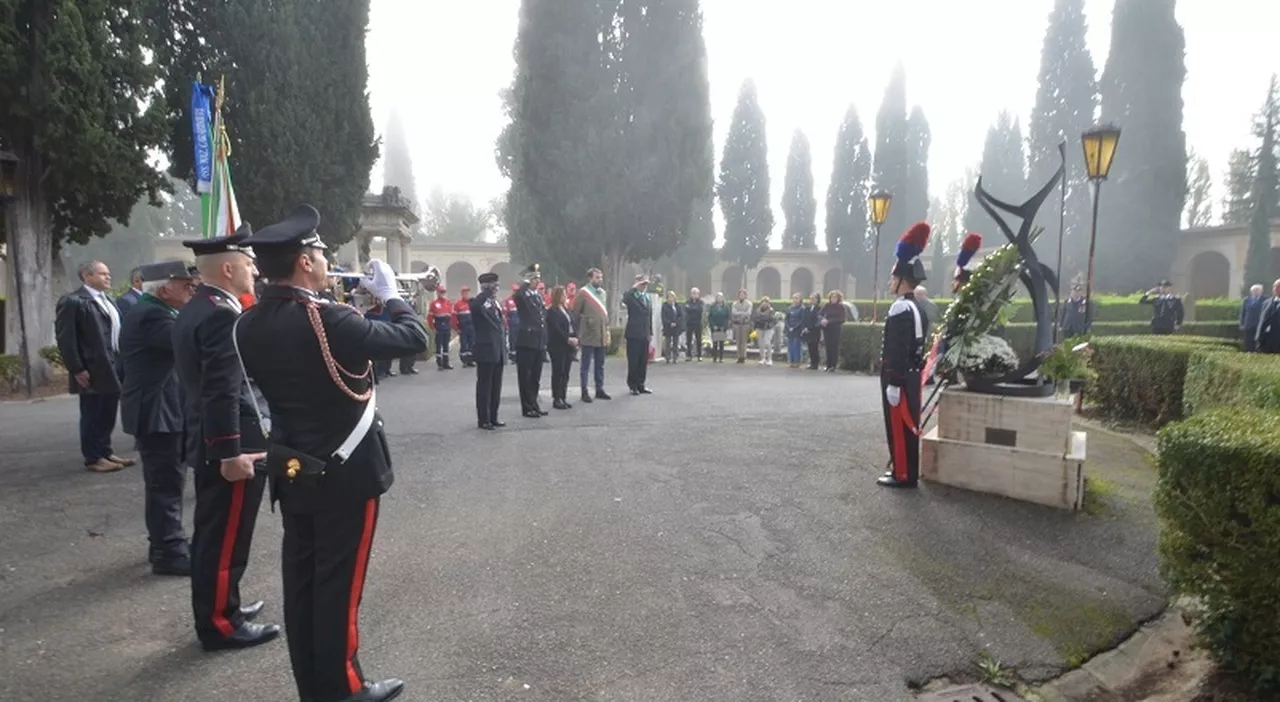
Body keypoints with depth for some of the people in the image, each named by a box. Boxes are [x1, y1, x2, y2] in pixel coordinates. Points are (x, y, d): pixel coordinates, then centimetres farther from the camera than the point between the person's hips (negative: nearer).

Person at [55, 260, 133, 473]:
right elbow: (65, 338, -13)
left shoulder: (109, 301, 17)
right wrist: (77, 369, -16)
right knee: (92, 415, 2)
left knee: (108, 415, 13)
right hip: (92, 371, -7)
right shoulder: (73, 301, -8)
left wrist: (121, 364, 12)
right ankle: (93, 458, 10)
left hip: (113, 368, 7)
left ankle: (106, 452, 23)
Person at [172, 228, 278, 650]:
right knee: (226, 538, 2)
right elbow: (222, 391, -26)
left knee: (211, 534, 20)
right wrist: (231, 452, -23)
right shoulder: (222, 314, -20)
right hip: (231, 448, -10)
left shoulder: (191, 310, 12)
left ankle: (216, 608, 34)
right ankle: (221, 624, 14)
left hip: (208, 444, 10)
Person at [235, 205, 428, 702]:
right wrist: (391, 295, -4)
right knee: (338, 583, 5)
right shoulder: (326, 320, -23)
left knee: (301, 580, 15)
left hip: (292, 471, 8)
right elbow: (414, 339, -19)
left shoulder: (249, 326, 0)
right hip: (344, 471, -7)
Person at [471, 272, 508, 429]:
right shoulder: (478, 303, -8)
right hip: (486, 352, -8)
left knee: (496, 388, 12)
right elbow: (474, 305, -36)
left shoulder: (497, 303, 16)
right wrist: (488, 291, -25)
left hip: (499, 353, 8)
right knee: (484, 387, -1)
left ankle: (493, 418, 20)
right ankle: (483, 420, 6)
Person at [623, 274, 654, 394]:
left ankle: (640, 385, 18)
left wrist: (651, 332, 14)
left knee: (643, 361, 9)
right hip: (634, 334, -6)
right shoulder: (631, 295, -5)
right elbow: (624, 300, -30)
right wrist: (634, 287, -25)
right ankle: (633, 386, 9)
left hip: (645, 335, 6)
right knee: (633, 361, 0)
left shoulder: (647, 296, 16)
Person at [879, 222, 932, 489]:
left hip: (899, 379, -10)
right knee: (907, 425, 15)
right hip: (911, 376, 10)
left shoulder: (900, 309, -20)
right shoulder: (916, 308, 12)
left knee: (899, 427, -2)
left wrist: (893, 384, -22)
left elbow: (898, 351, -24)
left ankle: (903, 475, 6)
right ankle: (906, 471, 24)